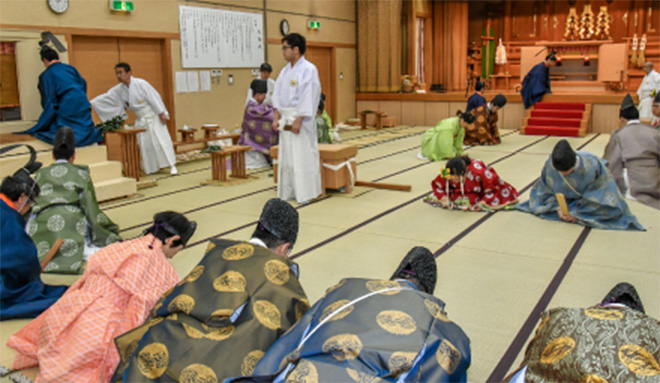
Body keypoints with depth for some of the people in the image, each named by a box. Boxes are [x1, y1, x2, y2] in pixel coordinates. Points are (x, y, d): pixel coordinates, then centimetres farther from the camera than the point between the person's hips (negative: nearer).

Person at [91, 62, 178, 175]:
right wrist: (91, 103, 3)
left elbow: (154, 98, -16)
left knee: (161, 140, -9)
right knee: (144, 144, 5)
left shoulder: (141, 84, -16)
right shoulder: (119, 89, 2)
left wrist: (161, 114, -16)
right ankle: (151, 168, 14)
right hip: (140, 120, 6)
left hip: (153, 117, -6)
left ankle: (171, 165, -4)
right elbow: (106, 98, 9)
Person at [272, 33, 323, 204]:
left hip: (302, 121, -7)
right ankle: (288, 192, 19)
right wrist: (277, 118, 5)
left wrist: (298, 120, -19)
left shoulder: (308, 70, -10)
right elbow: (278, 95, 15)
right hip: (286, 121, 7)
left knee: (303, 156, -3)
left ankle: (305, 193, 6)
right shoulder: (285, 71, 13)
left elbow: (308, 98, -15)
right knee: (286, 156, 10)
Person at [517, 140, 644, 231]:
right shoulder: (550, 164, -32)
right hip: (566, 197, 3)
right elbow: (547, 190, -17)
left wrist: (577, 213, -33)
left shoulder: (590, 166, -39)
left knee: (609, 207, -16)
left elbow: (595, 195, -28)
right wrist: (557, 208, -30)